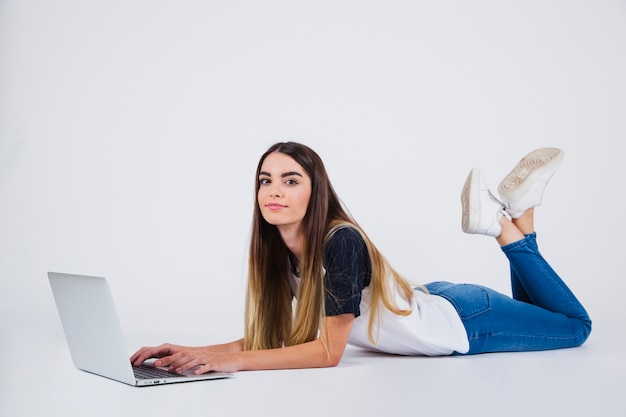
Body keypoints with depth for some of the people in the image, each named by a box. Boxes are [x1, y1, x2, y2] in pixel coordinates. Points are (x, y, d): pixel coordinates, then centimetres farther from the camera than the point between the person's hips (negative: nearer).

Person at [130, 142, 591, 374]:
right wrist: (195, 353, -26)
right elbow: (269, 336, -11)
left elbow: (329, 351, -33)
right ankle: (510, 215, 25)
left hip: (461, 321, -6)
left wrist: (232, 361, -39)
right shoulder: (279, 251, -14)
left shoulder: (341, 242, -36)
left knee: (575, 326, 17)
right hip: (430, 304, 6)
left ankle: (511, 218, 17)